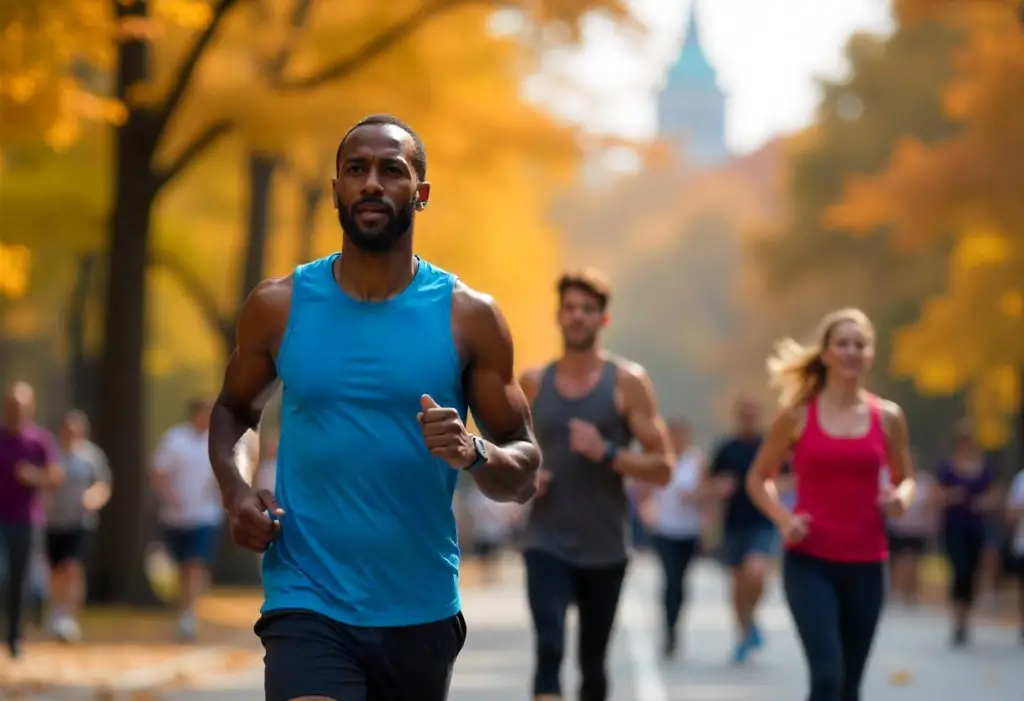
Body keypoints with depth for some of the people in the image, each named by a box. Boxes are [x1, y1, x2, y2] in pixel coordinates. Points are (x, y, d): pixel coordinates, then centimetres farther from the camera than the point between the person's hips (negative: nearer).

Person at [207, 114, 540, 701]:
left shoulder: (469, 317, 0)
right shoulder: (279, 306, 2)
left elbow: (525, 473, 3)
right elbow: (234, 409, 18)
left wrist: (474, 454, -20)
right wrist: (235, 490, -2)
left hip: (423, 611, 2)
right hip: (309, 605, -2)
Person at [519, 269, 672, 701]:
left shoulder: (627, 382, -3)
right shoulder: (533, 383, 5)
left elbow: (662, 468, -6)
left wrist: (607, 453, -21)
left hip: (605, 550, 0)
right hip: (546, 543, 0)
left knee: (593, 663, 13)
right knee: (548, 649, -19)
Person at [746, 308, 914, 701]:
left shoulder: (887, 418, 4)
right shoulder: (798, 414, -1)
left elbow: (904, 478, 17)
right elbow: (758, 478, 8)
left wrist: (902, 497, -7)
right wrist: (783, 518, -10)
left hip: (866, 564, 3)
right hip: (810, 562, -3)